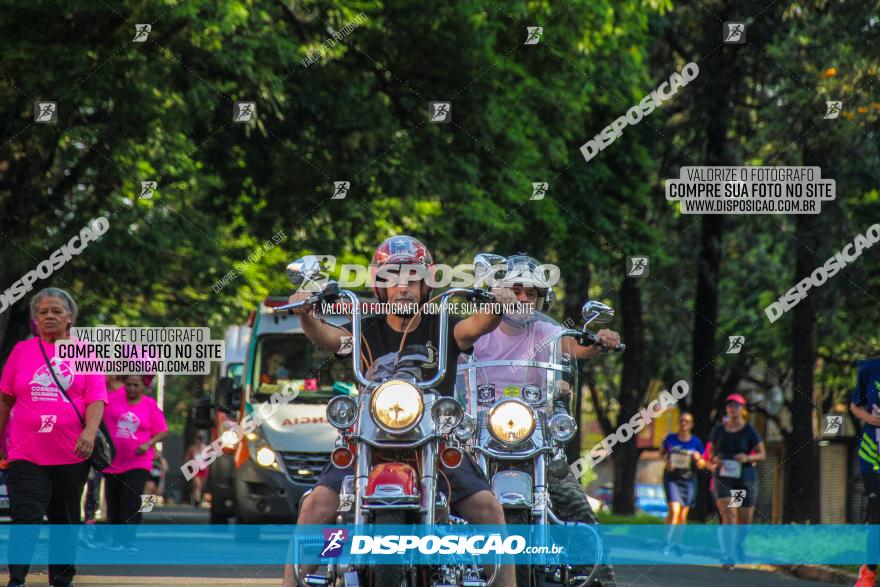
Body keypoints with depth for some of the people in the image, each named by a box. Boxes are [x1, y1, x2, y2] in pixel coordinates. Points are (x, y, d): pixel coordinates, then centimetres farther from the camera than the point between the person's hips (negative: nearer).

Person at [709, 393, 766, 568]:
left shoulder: (749, 431, -2)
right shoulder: (719, 430, 6)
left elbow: (762, 454, 0)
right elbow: (712, 451, 17)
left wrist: (748, 458, -19)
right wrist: (715, 459, -7)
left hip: (745, 479, 0)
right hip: (723, 479, 0)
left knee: (744, 520, 7)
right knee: (728, 516, -17)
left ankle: (738, 544, 40)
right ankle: (728, 556, -18)